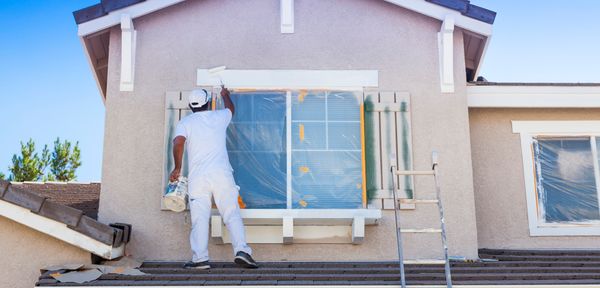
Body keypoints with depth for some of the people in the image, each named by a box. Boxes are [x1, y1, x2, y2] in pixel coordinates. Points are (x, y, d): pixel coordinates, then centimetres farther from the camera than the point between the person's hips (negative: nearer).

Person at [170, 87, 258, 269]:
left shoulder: (185, 122, 9)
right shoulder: (219, 117, 14)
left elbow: (178, 142, -9)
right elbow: (231, 108, 38)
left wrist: (177, 168, -1)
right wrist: (225, 94, 57)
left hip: (197, 176, 0)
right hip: (222, 173, 1)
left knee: (199, 218, -1)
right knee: (232, 214, 0)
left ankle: (200, 258, -6)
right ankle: (241, 250, -12)